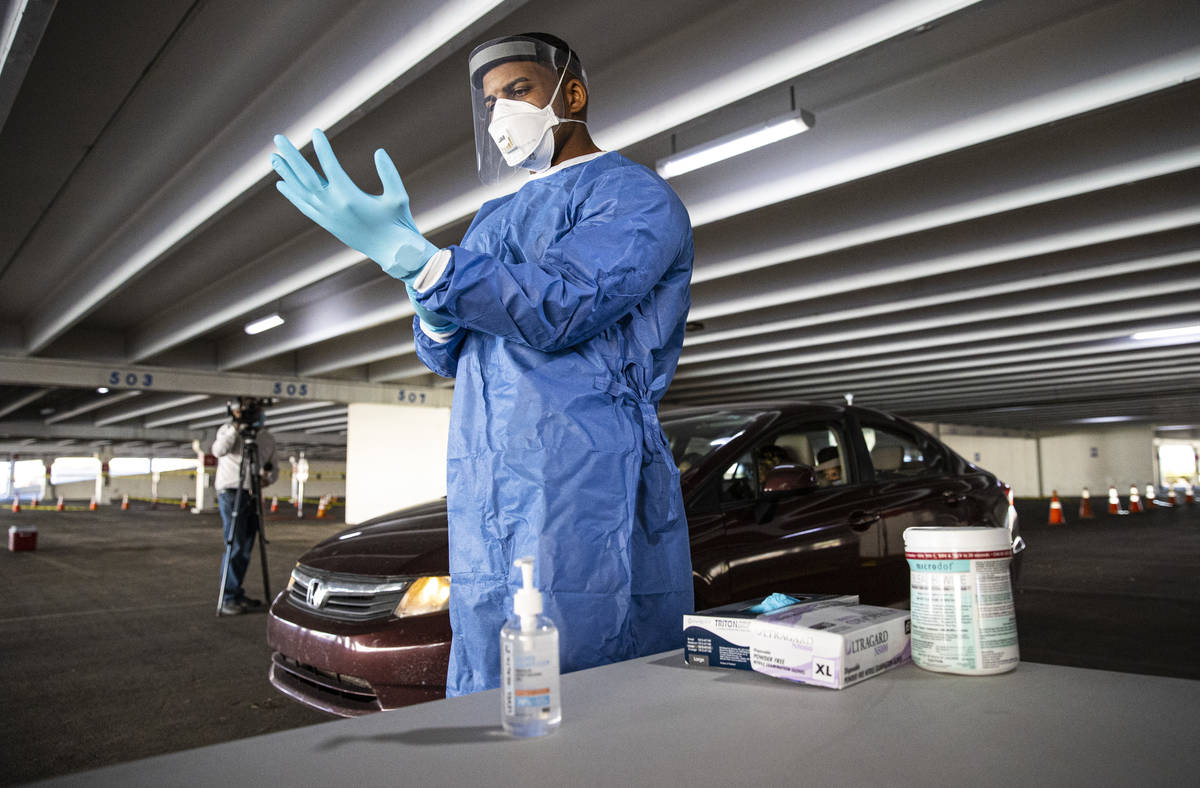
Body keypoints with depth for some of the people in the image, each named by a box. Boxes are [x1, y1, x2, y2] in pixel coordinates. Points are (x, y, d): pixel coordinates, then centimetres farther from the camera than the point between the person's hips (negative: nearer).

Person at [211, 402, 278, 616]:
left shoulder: (266, 437, 9)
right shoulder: (227, 430, -4)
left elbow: (274, 467, 12)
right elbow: (219, 450, -25)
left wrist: (268, 477, -9)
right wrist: (236, 428, -30)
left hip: (252, 496, 5)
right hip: (231, 493, -5)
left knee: (245, 549, 10)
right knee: (235, 546, -11)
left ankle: (238, 595, 19)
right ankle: (228, 599, -7)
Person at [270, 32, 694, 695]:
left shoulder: (635, 197, 1)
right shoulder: (492, 219, 24)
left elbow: (559, 311, -16)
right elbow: (442, 356, 20)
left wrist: (406, 253, -22)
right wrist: (435, 302, -3)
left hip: (586, 500, -6)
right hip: (486, 510, 7)